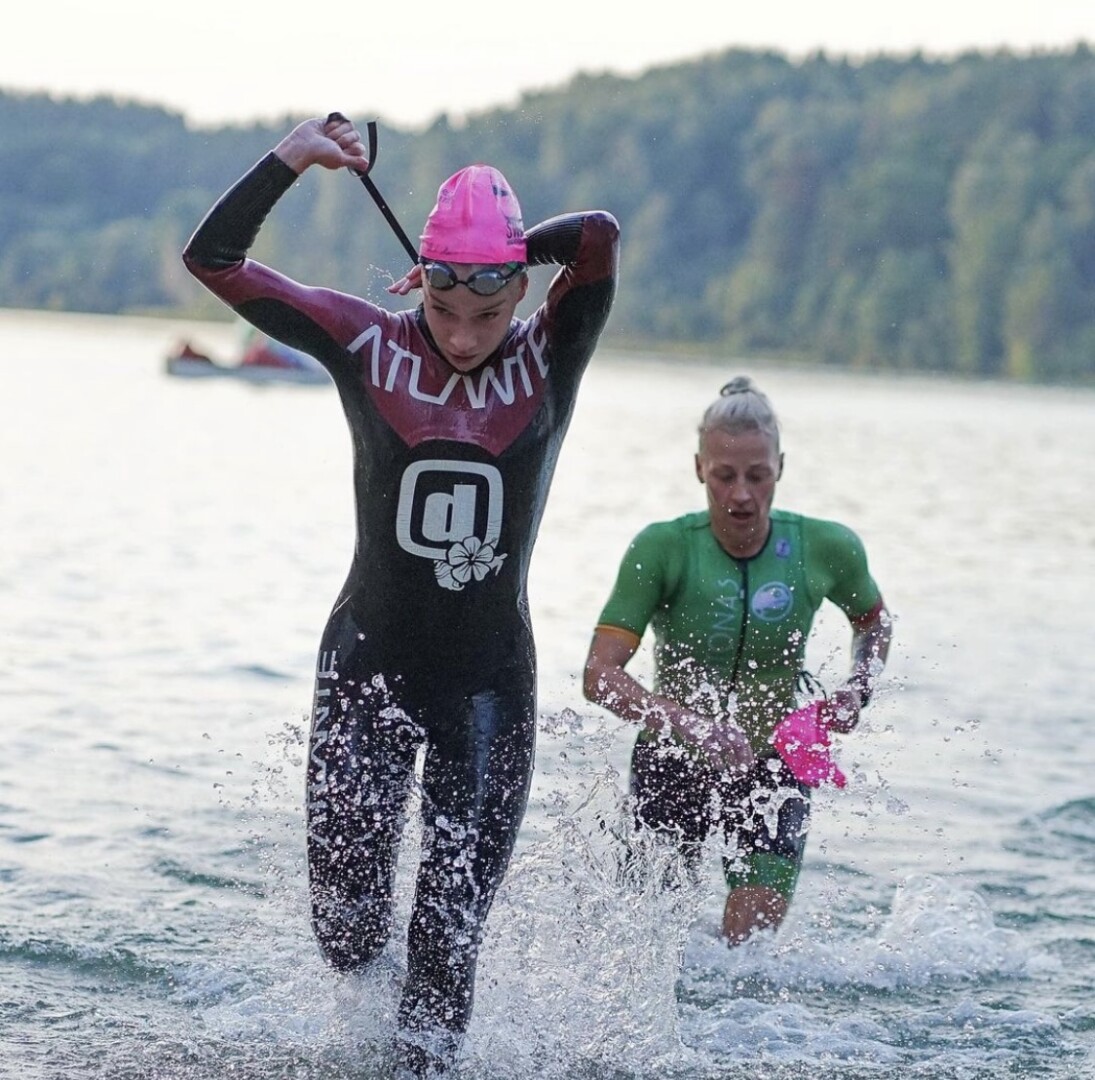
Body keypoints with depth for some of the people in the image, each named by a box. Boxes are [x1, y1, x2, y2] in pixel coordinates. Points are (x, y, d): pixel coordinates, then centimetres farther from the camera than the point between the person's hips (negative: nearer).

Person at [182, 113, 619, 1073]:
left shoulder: (549, 359, -5)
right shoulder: (368, 345, -4)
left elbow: (600, 237, -21)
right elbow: (212, 259, -5)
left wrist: (487, 261, -9)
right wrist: (292, 158, -14)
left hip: (490, 678, 0)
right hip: (370, 666, 0)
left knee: (453, 924, 1)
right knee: (346, 922, -1)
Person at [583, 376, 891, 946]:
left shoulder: (826, 549, -11)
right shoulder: (663, 548, -19)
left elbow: (873, 621, 13)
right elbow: (600, 674, -25)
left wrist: (858, 690, -6)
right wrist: (688, 724, -39)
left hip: (771, 765, 1)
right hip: (671, 762, -1)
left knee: (751, 940, -10)